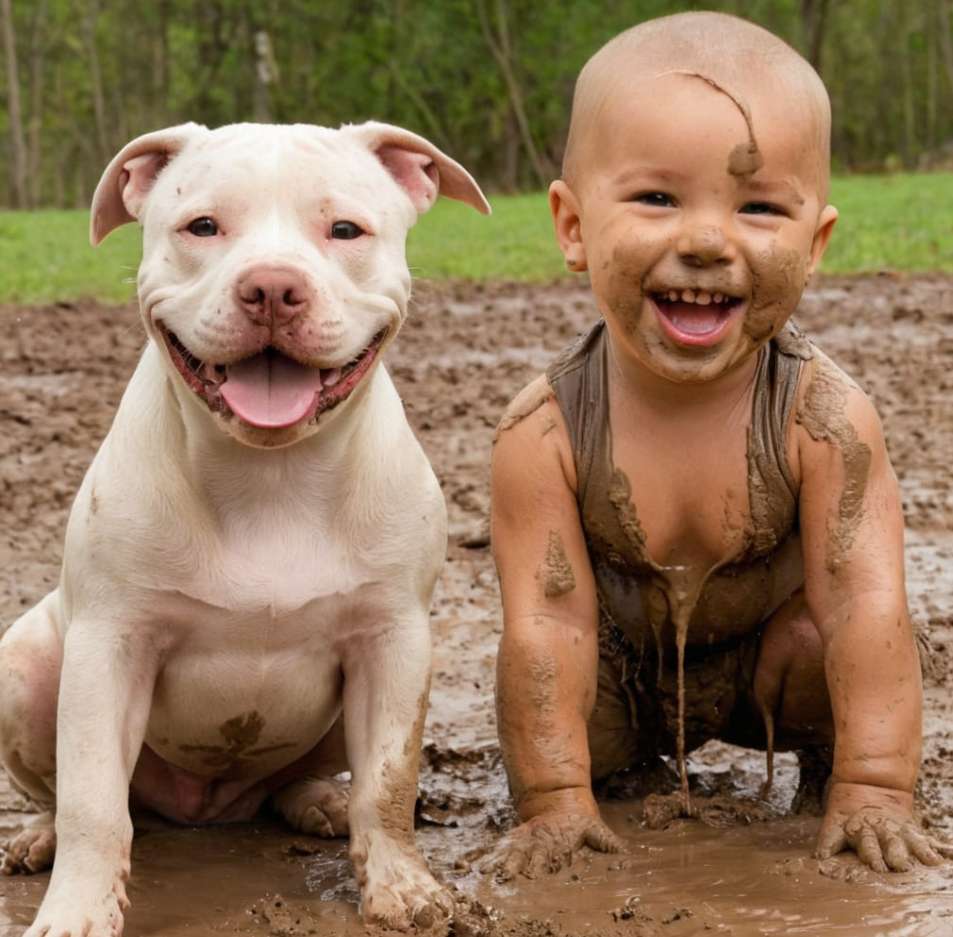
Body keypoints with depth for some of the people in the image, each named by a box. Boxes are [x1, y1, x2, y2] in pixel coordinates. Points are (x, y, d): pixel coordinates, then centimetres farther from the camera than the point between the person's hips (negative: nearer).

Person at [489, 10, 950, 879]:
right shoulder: (546, 432, -30)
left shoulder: (823, 418, -30)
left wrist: (872, 790, -32)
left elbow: (864, 605, -29)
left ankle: (824, 769, 6)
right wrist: (558, 801, -27)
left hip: (763, 652, 0)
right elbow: (549, 622, -27)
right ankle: (635, 759, 11)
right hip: (620, 666, 1)